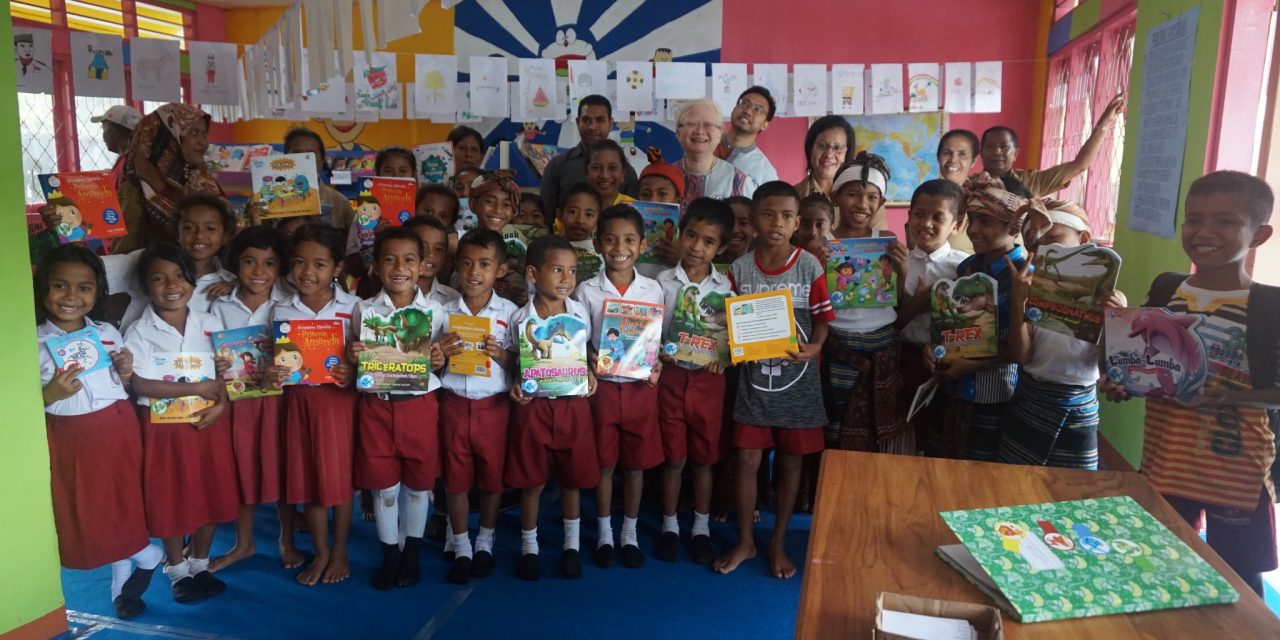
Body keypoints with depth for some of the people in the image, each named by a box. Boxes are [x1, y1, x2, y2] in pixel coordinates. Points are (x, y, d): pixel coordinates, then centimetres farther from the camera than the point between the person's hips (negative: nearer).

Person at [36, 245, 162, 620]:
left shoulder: (109, 334, 1)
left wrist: (126, 374, -8)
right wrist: (51, 394, -23)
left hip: (117, 430, 2)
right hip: (71, 438, -1)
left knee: (123, 501, 10)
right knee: (86, 510, 8)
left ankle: (123, 579, 31)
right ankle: (146, 555, 30)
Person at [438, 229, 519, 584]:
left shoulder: (510, 312, -4)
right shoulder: (444, 312, 1)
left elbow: (518, 365, 0)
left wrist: (501, 355, -19)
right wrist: (440, 353, -14)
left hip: (493, 405, -1)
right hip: (454, 404, 1)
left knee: (492, 476, 11)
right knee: (456, 477, 9)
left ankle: (485, 542, 33)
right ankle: (461, 548, 26)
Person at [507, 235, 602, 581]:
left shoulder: (581, 313, -3)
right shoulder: (520, 318, -8)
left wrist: (590, 374, -8)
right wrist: (515, 386, -15)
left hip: (573, 405, 1)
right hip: (533, 406, -1)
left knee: (572, 478, 13)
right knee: (531, 481, 9)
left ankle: (572, 545, 33)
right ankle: (529, 546, 29)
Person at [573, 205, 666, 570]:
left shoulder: (653, 289, 0)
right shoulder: (587, 291, -3)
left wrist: (657, 366, -12)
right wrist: (593, 363, -19)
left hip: (641, 386, 1)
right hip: (603, 385, -1)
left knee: (636, 463, 10)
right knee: (604, 463, 9)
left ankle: (630, 534, 26)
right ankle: (604, 534, 25)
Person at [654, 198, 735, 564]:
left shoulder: (724, 287, -2)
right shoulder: (663, 282, -4)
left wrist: (722, 357, -17)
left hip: (708, 379, 1)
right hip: (672, 376, -1)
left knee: (703, 458, 12)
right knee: (673, 457, 8)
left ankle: (701, 529, 27)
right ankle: (669, 527, 26)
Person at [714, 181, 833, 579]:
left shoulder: (810, 267, -6)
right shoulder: (739, 269, -2)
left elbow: (822, 320, -1)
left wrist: (813, 349, -20)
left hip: (798, 379, -1)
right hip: (754, 378, 1)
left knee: (790, 461, 10)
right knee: (746, 460, 5)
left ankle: (778, 543, 27)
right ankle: (744, 541, 23)